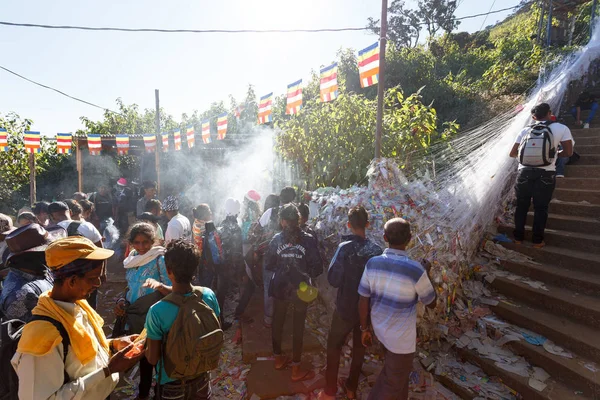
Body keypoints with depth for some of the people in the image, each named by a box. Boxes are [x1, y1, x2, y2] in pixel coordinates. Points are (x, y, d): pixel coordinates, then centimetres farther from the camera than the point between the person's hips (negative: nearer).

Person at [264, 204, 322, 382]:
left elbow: (268, 265, -2)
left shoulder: (277, 239, -8)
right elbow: (317, 269, -12)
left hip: (280, 288, 2)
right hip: (300, 289, -2)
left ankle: (278, 358, 39)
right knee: (298, 327, 11)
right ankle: (296, 369, 22)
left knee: (278, 322, 21)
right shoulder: (308, 240, -14)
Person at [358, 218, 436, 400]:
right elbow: (431, 303, -8)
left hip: (380, 331, 5)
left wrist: (364, 328, 8)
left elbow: (363, 301, -6)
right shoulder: (416, 270, -26)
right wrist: (427, 274, 5)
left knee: (398, 373, 32)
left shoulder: (372, 263, -13)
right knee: (392, 385, 16)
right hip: (401, 338, -5)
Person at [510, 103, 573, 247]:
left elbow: (512, 153, 9)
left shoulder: (525, 131, 7)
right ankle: (537, 240, 17)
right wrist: (554, 154, 22)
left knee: (522, 206, 13)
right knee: (541, 208, 10)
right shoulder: (561, 128, 3)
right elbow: (568, 152, 2)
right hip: (546, 175, -1)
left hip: (525, 173, 1)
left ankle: (518, 236, 22)